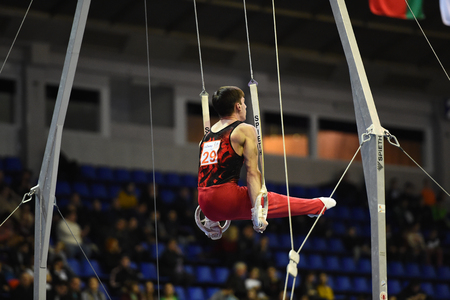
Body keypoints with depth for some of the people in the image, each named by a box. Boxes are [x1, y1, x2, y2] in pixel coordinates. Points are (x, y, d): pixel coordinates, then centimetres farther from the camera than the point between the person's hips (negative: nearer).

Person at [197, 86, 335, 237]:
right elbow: (252, 172, -9)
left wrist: (211, 218, 27)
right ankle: (320, 205, 28)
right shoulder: (245, 131, 1)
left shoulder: (207, 135, 22)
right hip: (227, 198, -7)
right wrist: (257, 212, -16)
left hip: (206, 207, 7)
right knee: (282, 202, 12)